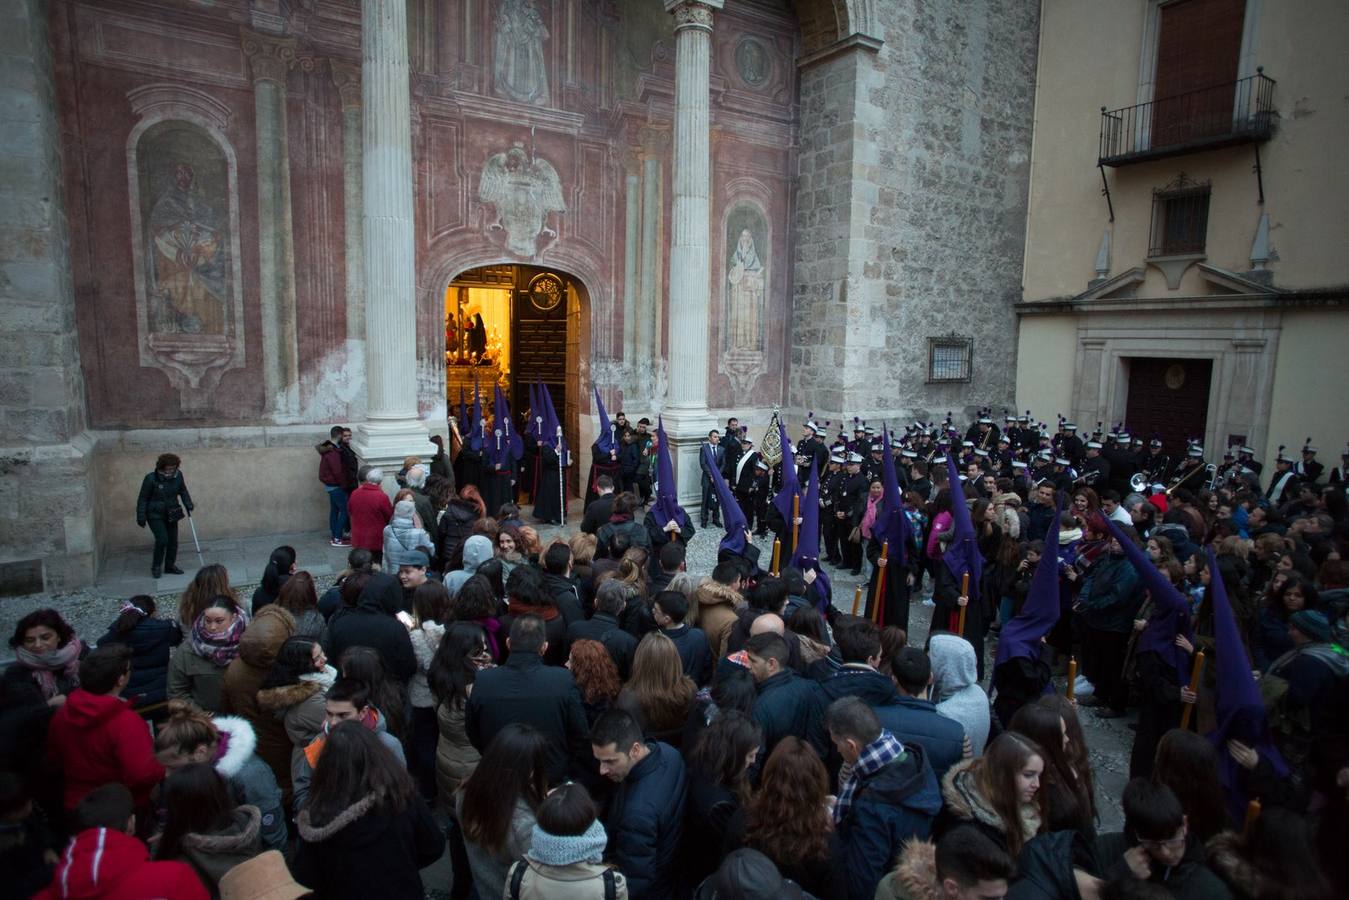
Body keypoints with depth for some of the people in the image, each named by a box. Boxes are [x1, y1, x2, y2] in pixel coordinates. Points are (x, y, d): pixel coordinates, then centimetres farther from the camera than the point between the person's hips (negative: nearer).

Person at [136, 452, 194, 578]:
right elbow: (143, 499, -9)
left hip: (171, 515, 5)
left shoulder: (178, 476, -7)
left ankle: (170, 565, 23)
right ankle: (156, 566, 5)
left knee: (173, 541, 6)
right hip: (155, 515, -5)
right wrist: (141, 517, -9)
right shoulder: (151, 479, -17)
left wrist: (188, 505, -4)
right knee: (162, 539, -14)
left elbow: (183, 491, 9)